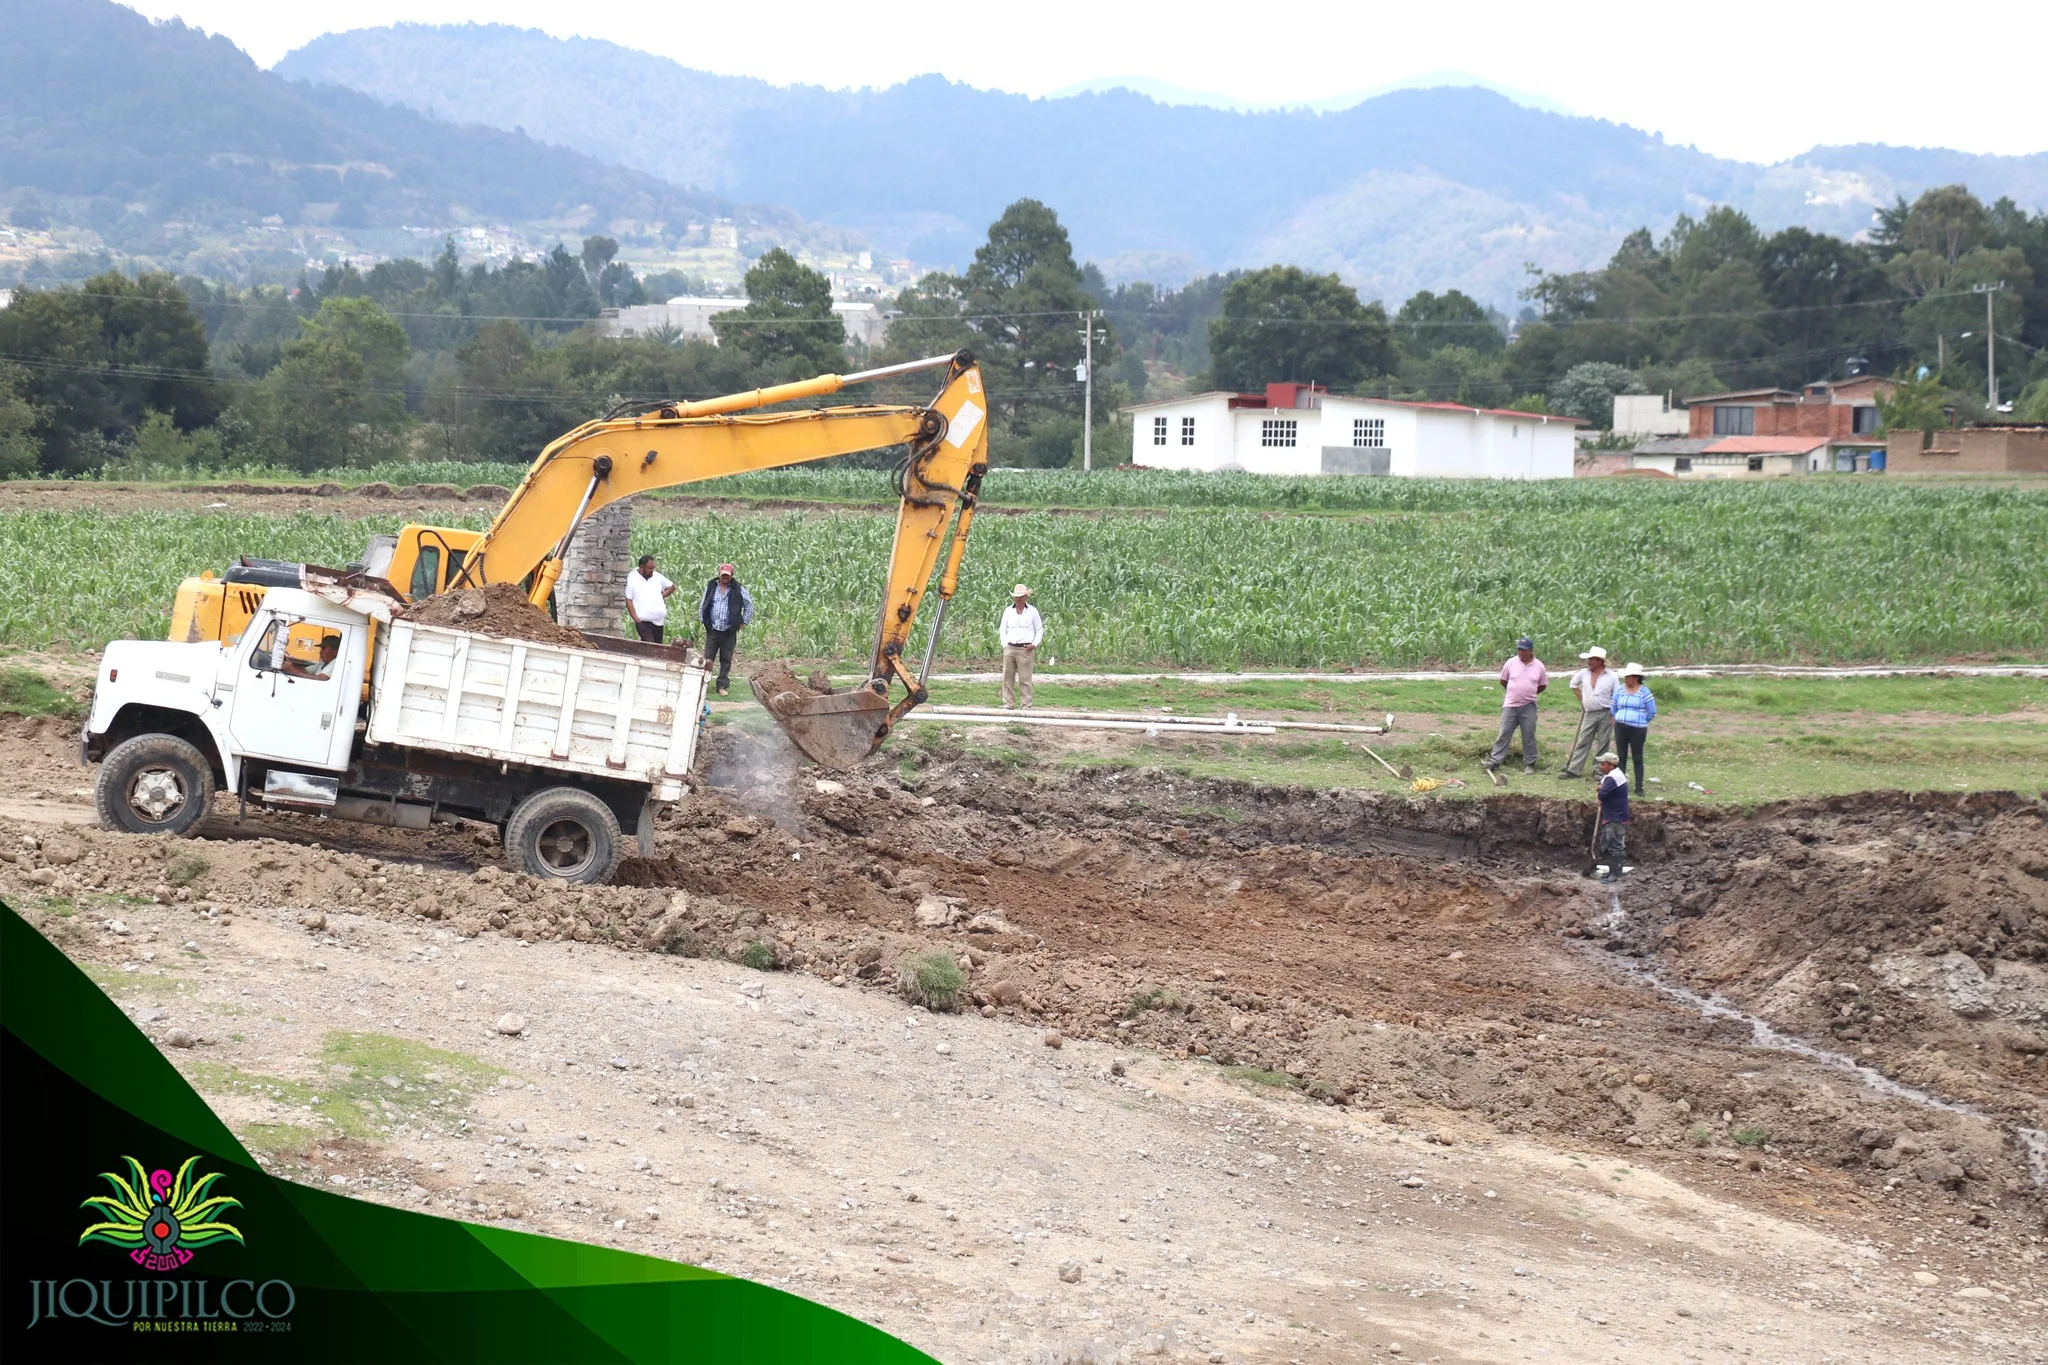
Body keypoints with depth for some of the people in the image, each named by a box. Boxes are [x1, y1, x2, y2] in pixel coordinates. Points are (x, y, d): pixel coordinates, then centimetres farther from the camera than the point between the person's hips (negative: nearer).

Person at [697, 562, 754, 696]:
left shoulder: (739, 589, 0)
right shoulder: (711, 587, 5)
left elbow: (749, 606, 8)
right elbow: (702, 605, 15)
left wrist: (744, 622, 4)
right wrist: (702, 620, 7)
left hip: (729, 631, 0)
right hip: (712, 630, 1)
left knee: (726, 660, 5)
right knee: (708, 659, -3)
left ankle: (722, 686, 12)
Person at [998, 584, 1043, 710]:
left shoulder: (1032, 611, 5)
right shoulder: (1008, 611, 11)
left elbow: (1039, 630, 9)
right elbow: (1002, 630, 17)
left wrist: (1035, 644, -4)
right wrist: (1005, 645, 5)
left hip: (1025, 649, -3)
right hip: (1009, 648, 3)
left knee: (1024, 679, -5)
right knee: (1008, 678, 1)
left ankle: (1027, 706, -3)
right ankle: (1009, 705, 6)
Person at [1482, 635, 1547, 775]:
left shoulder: (1539, 666, -2)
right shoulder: (1511, 663, -3)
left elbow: (1542, 685, 11)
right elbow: (1503, 681, 10)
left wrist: (1528, 694, 10)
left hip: (1528, 707, 0)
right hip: (1510, 706, 0)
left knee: (1529, 736, 6)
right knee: (1504, 734, 1)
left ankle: (1529, 763, 15)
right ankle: (1494, 761, 3)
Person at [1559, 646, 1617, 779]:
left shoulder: (1611, 677, -7)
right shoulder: (1583, 673, 2)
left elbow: (1616, 698, -4)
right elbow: (1574, 684, 21)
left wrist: (1615, 716, -10)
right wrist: (1581, 699, 13)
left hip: (1606, 714, -3)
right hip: (1589, 714, 3)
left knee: (1603, 745, 4)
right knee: (1582, 743, 3)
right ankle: (1573, 769, 4)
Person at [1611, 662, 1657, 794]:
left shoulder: (1644, 691, -5)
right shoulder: (1620, 690, 5)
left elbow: (1652, 712, 2)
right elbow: (1614, 709, 19)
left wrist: (1639, 721, 10)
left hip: (1638, 729, -3)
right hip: (1620, 728, 3)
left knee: (1638, 758, 2)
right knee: (1621, 756, 5)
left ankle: (1639, 787, 6)